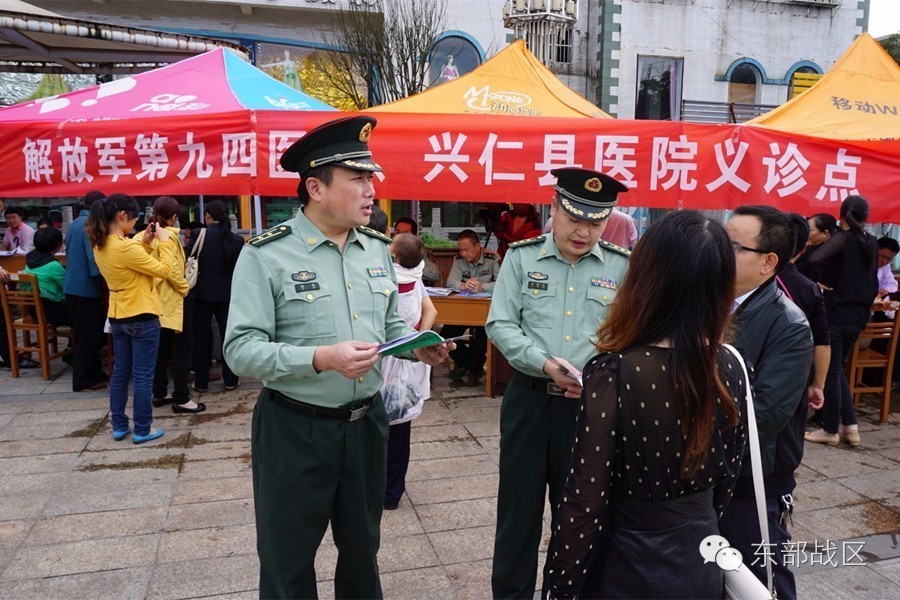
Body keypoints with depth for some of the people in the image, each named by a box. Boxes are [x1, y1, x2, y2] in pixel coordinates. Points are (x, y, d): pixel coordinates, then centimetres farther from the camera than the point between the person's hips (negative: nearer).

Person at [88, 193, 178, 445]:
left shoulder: (101, 246, 4)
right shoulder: (124, 246, -23)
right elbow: (165, 270, -19)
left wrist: (144, 243, 7)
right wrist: (165, 242, -8)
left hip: (118, 317, 9)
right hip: (142, 318, -9)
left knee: (120, 372, 16)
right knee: (142, 376, 1)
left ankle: (119, 426, 24)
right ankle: (142, 429, 10)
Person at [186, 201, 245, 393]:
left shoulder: (198, 234, -10)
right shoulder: (237, 239, -4)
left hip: (203, 293, -1)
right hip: (227, 294, 2)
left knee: (201, 337, 9)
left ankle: (201, 382, 15)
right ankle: (230, 380, 16)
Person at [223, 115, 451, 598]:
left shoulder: (378, 248, 4)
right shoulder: (267, 254, -15)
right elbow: (241, 350, -18)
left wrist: (417, 346, -8)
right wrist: (321, 359, -30)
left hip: (367, 422, 5)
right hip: (295, 429, -5)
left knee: (362, 549, 24)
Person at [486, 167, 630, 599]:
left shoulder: (622, 266, 0)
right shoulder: (522, 256, -2)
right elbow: (500, 324, -5)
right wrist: (544, 362, -19)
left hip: (592, 404, 1)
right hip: (529, 399, 0)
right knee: (518, 505, 12)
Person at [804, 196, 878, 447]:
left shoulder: (842, 238, -12)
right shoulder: (872, 243, 7)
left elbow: (815, 260, -31)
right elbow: (872, 281, 13)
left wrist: (820, 281, -14)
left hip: (835, 314, -6)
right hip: (858, 315, 6)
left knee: (830, 373, 4)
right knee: (837, 369, 19)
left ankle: (831, 431, 13)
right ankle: (850, 425, 18)